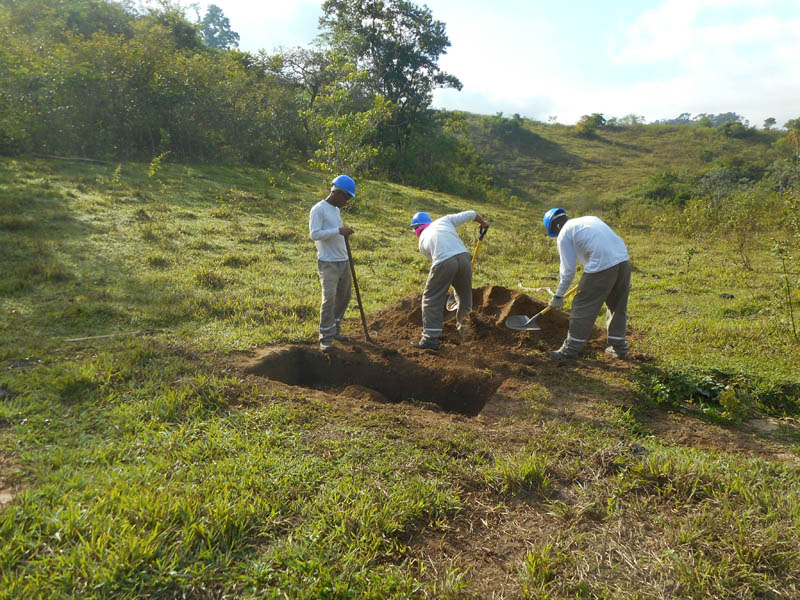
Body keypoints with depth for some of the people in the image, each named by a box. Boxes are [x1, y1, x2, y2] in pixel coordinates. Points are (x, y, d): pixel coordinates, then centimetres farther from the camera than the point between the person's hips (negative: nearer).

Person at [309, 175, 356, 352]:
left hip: (343, 260, 9)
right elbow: (314, 234, -19)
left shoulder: (336, 210, 17)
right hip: (328, 263, -8)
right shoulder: (318, 209, -9)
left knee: (344, 297, 12)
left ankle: (335, 330, 26)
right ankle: (325, 337, -6)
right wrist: (338, 231, -25)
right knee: (329, 298, -14)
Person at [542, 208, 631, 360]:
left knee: (583, 308, 5)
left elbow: (568, 270, 0)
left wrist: (559, 295, 11)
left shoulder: (564, 235, 2)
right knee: (618, 306, 21)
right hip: (624, 261, 8)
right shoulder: (590, 219, 25)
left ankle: (571, 349, 14)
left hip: (601, 267, -8)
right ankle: (619, 347, 31)